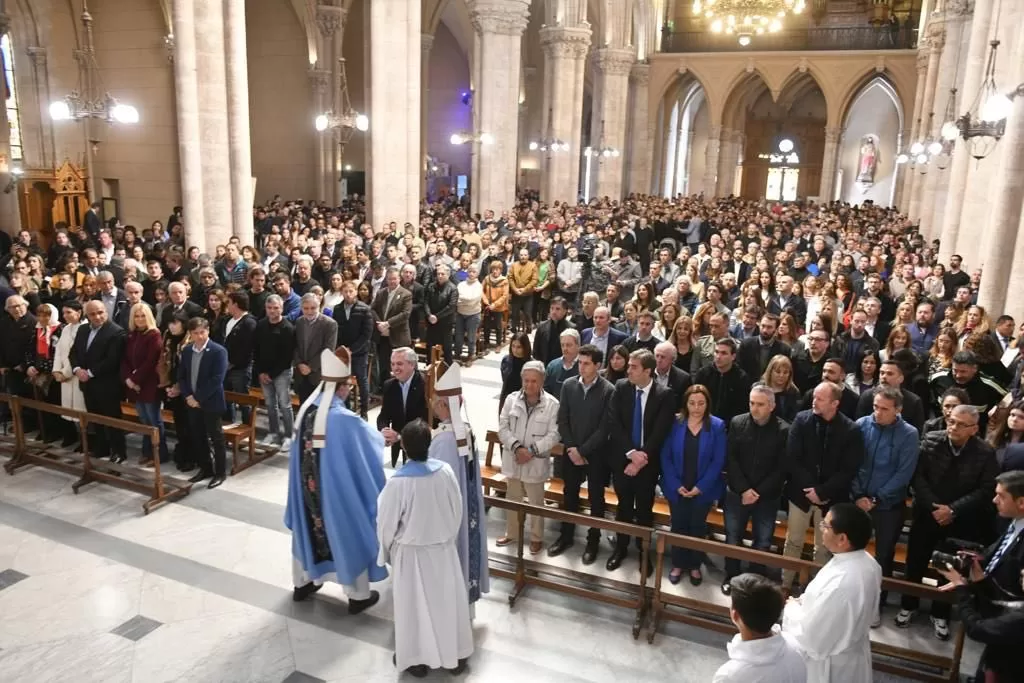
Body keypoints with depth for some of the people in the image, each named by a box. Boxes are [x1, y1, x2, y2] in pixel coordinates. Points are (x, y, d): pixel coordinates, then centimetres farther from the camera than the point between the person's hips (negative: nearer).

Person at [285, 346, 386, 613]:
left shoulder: (306, 408, -4)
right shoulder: (344, 419, -25)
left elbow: (300, 450, 8)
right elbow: (373, 441, -9)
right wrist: (385, 437, 13)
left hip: (308, 487, 7)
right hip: (336, 488, -6)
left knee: (309, 528, 24)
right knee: (347, 534, 9)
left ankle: (302, 583, 41)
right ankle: (358, 595, 22)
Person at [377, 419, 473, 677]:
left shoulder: (397, 483, -26)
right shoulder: (446, 471, -16)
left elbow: (386, 524, -14)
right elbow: (458, 511, -3)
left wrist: (387, 550, 6)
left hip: (411, 553, -3)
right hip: (444, 549, 3)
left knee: (415, 606, 16)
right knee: (448, 600, 19)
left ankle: (417, 659, 33)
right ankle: (455, 655, 34)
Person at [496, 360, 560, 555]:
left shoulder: (552, 404, -11)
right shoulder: (512, 399, -3)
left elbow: (553, 435, -12)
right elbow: (503, 427, -3)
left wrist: (532, 451, -20)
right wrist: (516, 447, -17)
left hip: (536, 462, -3)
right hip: (513, 460, 3)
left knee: (536, 502, 11)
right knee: (512, 499, 19)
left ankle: (536, 537, 29)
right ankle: (511, 533, 38)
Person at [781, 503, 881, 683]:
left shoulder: (839, 584, -38)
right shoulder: (867, 563, -10)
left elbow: (810, 636, -27)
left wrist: (792, 607, -11)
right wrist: (805, 601, -1)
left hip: (828, 667, -8)